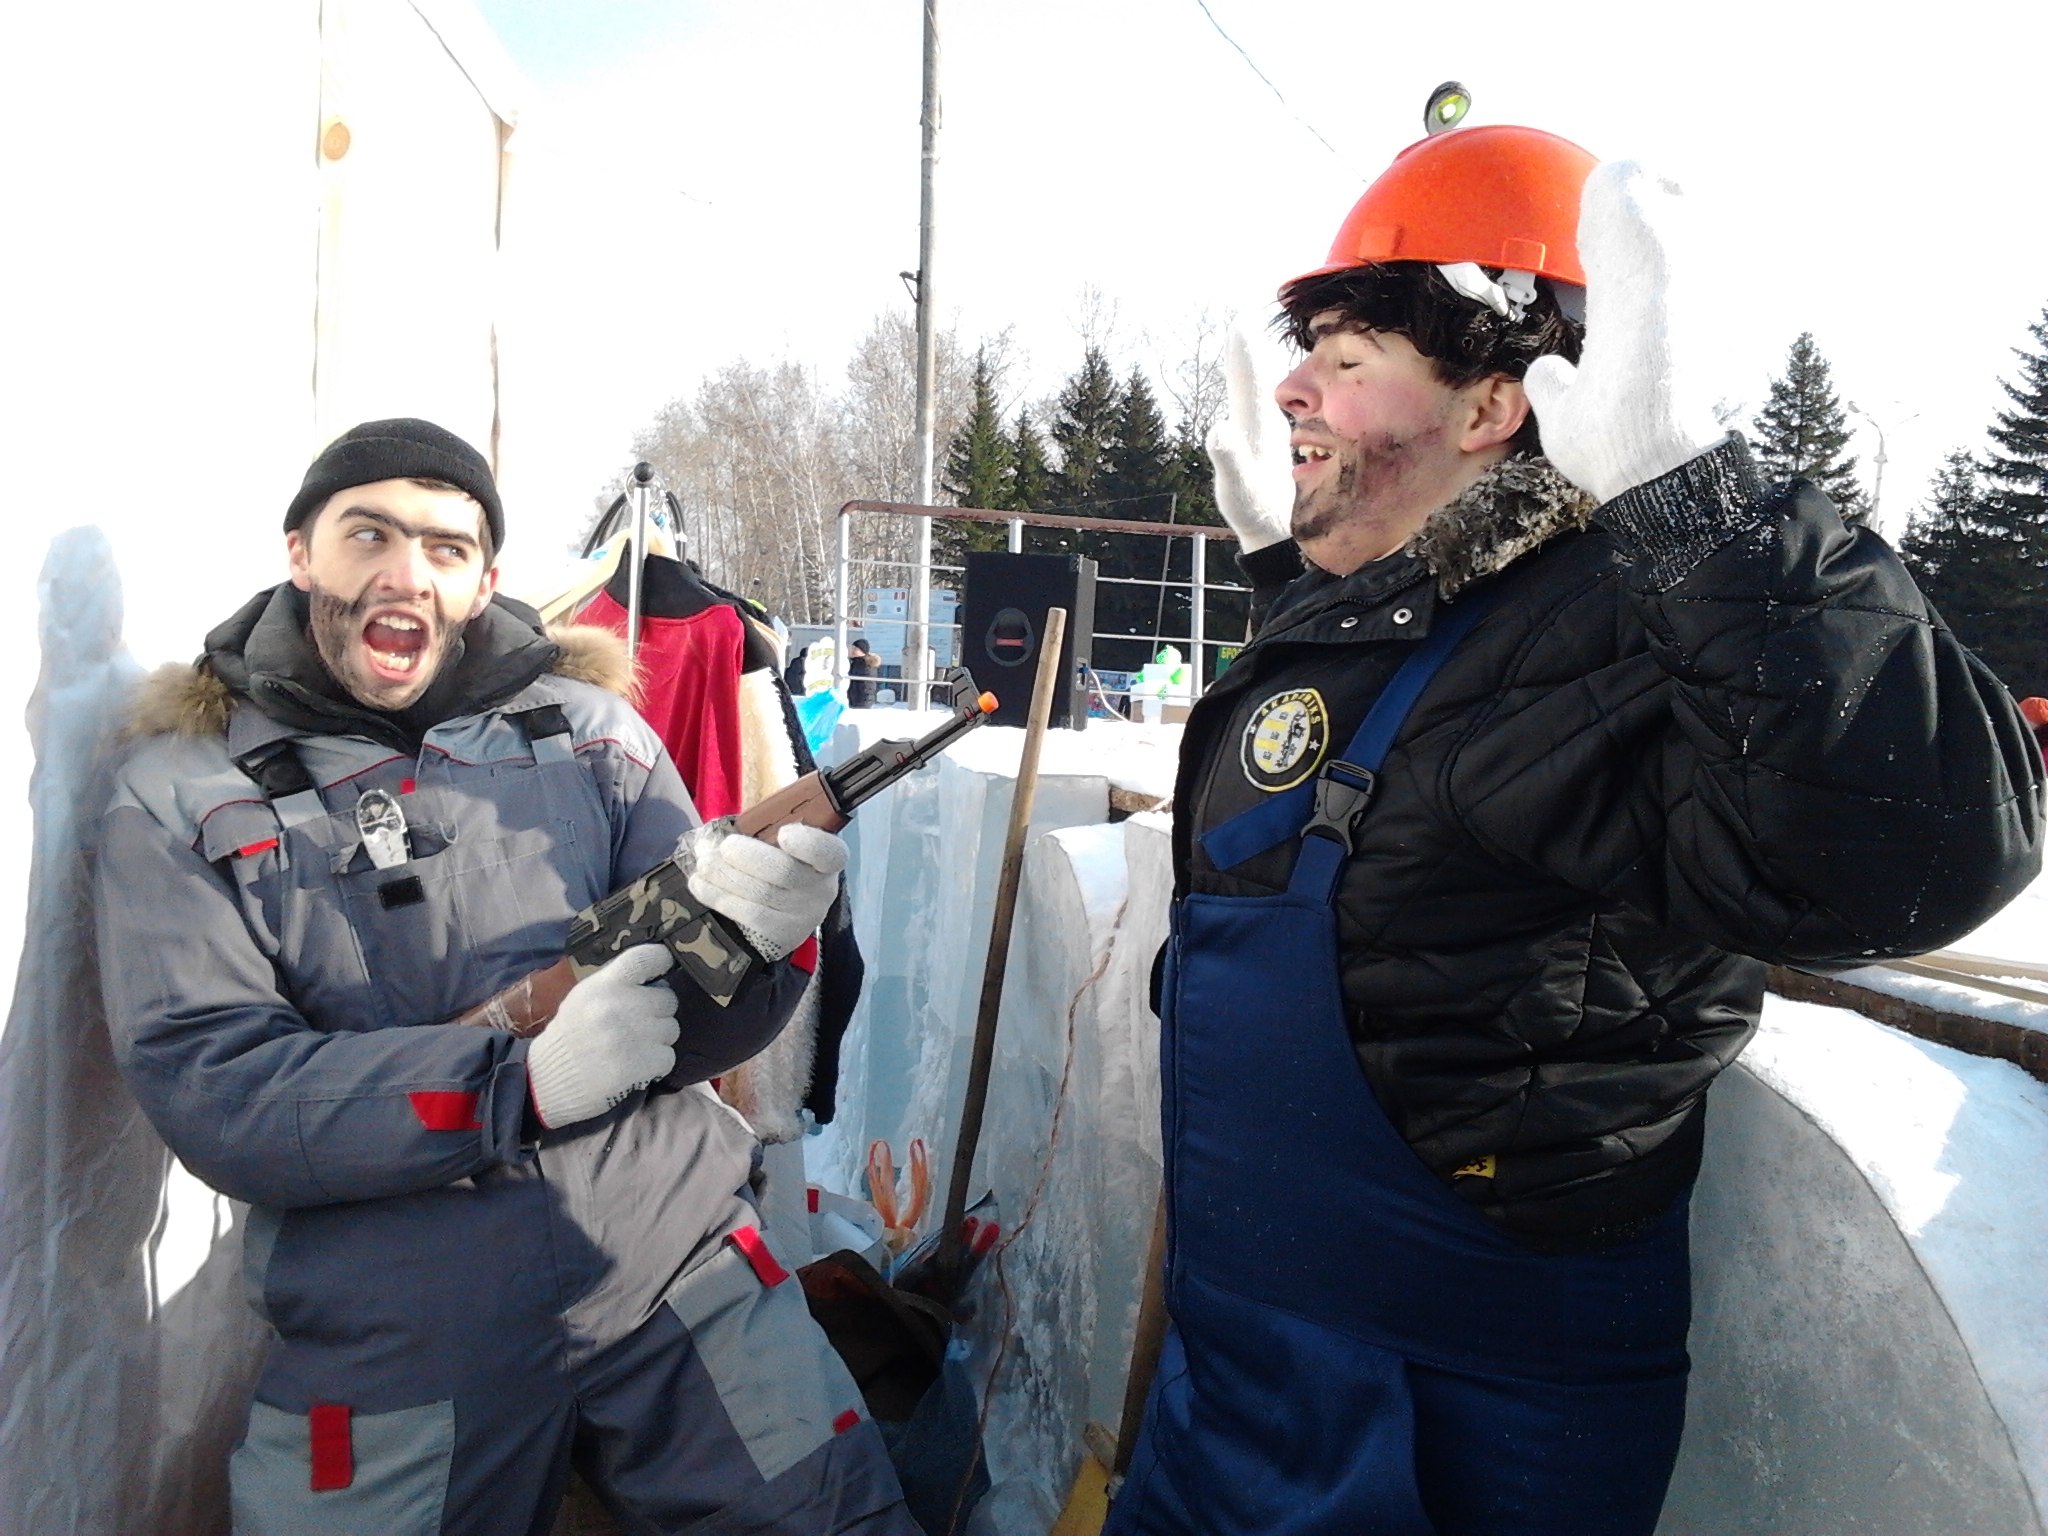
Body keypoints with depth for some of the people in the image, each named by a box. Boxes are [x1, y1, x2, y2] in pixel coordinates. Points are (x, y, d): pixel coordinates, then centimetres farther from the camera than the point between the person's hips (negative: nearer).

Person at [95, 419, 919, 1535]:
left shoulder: (588, 728, 1)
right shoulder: (178, 793, -2)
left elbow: (692, 1032, 0)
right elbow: (205, 1088, -12)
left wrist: (744, 940, -24)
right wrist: (521, 1085, -25)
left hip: (679, 1267, 2)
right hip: (387, 1347, -1)